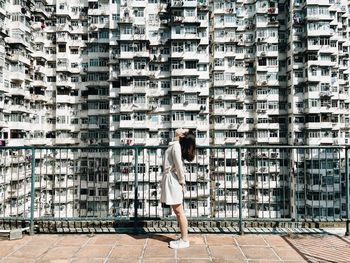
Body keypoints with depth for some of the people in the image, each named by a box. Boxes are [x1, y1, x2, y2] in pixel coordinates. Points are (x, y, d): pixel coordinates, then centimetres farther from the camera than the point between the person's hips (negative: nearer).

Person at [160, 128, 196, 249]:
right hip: (169, 180, 9)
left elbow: (179, 166, -16)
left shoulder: (176, 145, -14)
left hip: (172, 180, -9)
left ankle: (185, 240, 7)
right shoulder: (175, 145, 11)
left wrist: (182, 182, -10)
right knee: (177, 212, 13)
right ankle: (183, 237, 22)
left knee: (179, 212, -2)